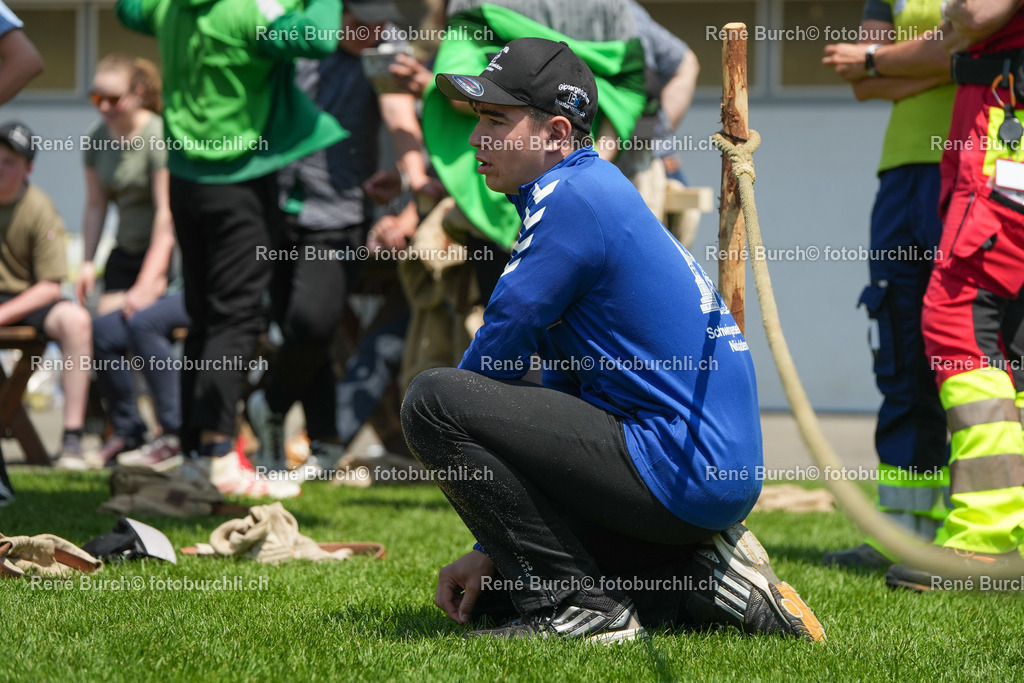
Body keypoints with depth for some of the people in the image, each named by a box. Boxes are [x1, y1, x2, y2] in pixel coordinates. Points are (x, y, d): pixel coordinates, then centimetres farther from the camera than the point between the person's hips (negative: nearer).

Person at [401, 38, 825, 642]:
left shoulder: (569, 197, -11)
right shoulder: (603, 194, 20)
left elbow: (497, 355, -9)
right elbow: (563, 388, 22)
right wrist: (490, 549, 19)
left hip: (677, 473, -10)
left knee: (434, 398, -15)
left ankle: (579, 605, -13)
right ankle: (704, 572, 11)